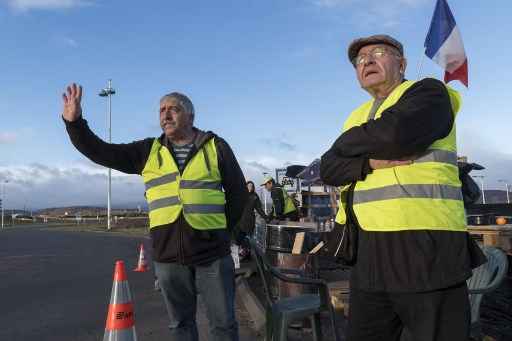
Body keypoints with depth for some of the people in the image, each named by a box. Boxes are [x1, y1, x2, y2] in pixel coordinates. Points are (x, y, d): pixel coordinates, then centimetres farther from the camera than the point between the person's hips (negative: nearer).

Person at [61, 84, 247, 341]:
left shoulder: (215, 147, 1)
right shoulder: (148, 151, 7)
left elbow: (238, 192, 6)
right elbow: (100, 152, 4)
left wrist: (222, 230, 4)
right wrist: (74, 121, -10)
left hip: (212, 253, -2)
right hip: (168, 255, 2)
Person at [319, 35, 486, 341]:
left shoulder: (428, 92, 0)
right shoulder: (357, 117, 19)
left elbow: (395, 134, -21)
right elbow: (329, 169, 4)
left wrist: (347, 143, -3)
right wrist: (372, 162, -15)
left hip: (427, 250, -6)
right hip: (371, 255, 7)